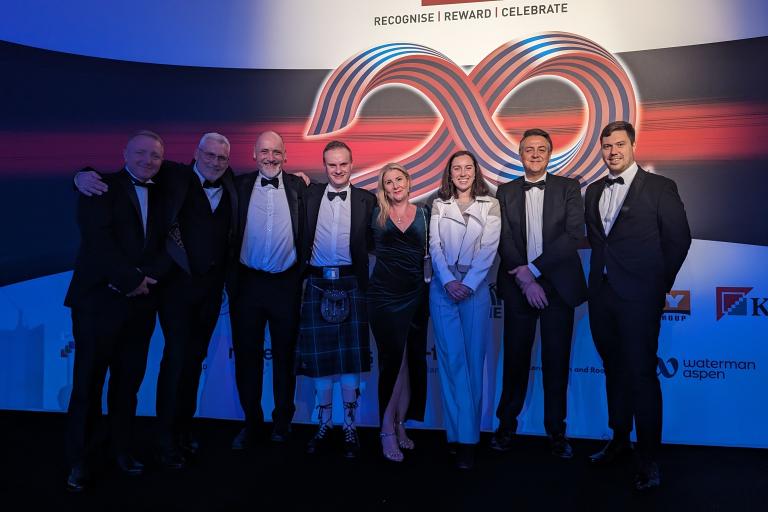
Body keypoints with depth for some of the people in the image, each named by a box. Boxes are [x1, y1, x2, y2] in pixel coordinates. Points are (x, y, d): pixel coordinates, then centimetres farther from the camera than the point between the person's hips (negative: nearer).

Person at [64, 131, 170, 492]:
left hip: (141, 303, 4)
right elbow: (98, 240, -14)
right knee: (88, 383, 4)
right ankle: (81, 459, 19)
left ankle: (122, 450, 25)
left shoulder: (160, 197, 14)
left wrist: (146, 277, -13)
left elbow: (168, 247, 5)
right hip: (99, 299, -4)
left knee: (128, 382, 11)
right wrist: (132, 278, -16)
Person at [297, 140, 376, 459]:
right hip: (317, 284, 1)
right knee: (318, 356, 7)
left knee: (351, 356, 3)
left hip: (350, 284, -1)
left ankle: (350, 428, 16)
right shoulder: (310, 194, 8)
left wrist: (366, 280, -4)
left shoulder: (366, 200, 4)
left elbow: (372, 243, 2)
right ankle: (324, 426, 22)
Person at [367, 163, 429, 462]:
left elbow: (430, 250, 14)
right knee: (392, 361, -4)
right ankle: (387, 432, 8)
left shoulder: (424, 213, 8)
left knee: (413, 361, 6)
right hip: (385, 295, -2)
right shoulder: (376, 214, 4)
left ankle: (400, 424, 22)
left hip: (416, 295, 3)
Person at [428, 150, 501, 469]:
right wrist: (449, 281, -12)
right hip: (443, 286, 1)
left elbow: (489, 248, -3)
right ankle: (462, 435, 3)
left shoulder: (490, 205, 7)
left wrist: (467, 284, -14)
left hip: (475, 286, -1)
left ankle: (466, 434, 9)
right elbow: (434, 245, 2)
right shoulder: (439, 205, 12)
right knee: (451, 358, -3)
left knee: (473, 359, 1)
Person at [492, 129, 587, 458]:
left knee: (557, 361, 6)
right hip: (518, 286, 1)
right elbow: (503, 240, -1)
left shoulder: (568, 188, 4)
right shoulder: (505, 192, 8)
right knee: (515, 358, 7)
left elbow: (574, 235, -7)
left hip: (558, 286, 0)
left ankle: (556, 431, 20)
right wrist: (525, 280, -12)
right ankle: (507, 425, 22)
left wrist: (532, 269, -14)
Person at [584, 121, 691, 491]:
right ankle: (619, 440, 27)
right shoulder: (593, 192, 13)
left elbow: (679, 239, -2)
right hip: (602, 294, 5)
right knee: (614, 370, 14)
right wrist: (599, 276, 6)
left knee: (642, 374, -2)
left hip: (639, 297, -5)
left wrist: (659, 287, -1)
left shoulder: (659, 187, -2)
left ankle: (648, 458, 10)